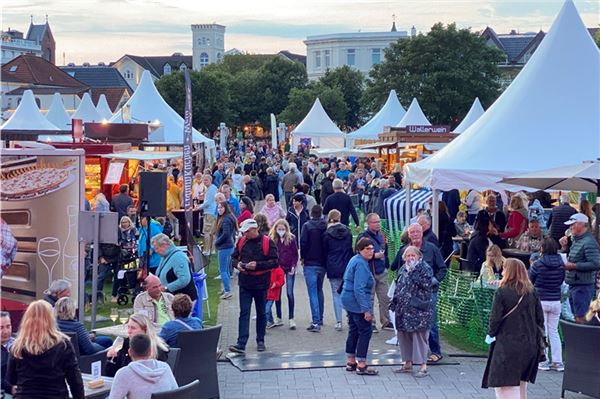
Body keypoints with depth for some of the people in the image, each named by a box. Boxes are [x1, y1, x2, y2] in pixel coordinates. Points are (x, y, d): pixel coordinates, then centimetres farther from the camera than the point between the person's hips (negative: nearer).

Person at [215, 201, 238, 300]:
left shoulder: (225, 219, -18)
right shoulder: (230, 217, 12)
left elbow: (225, 234, -24)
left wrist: (217, 242, -10)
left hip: (224, 247, -10)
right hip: (230, 246, 10)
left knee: (222, 270, -6)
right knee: (226, 269, 17)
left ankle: (227, 291, -7)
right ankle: (226, 289, 25)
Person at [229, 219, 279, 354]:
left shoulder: (267, 242, -7)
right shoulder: (242, 242, 5)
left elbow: (275, 262, -11)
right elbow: (234, 257, 15)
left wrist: (258, 265, -21)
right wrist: (238, 264, -7)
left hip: (261, 284, -2)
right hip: (244, 283, 2)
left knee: (261, 313, 12)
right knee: (244, 313, -4)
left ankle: (260, 341, 25)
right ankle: (241, 344, -9)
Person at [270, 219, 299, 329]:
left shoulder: (291, 238, -6)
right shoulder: (272, 239, -2)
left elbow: (295, 254, -2)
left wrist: (293, 266, -12)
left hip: (289, 269, -2)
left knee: (289, 293, -4)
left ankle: (291, 318, 2)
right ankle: (278, 317, 18)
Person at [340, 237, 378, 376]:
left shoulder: (355, 260, 13)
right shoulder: (361, 264, -19)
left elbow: (346, 279, 23)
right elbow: (359, 289, -25)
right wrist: (366, 309, -26)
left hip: (348, 300, 10)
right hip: (357, 302, -10)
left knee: (354, 330, 16)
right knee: (365, 331, -4)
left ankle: (351, 362, 24)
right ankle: (361, 366, -3)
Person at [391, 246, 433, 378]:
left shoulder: (425, 268, -7)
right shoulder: (403, 269, 15)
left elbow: (426, 284, -22)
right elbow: (398, 287, 22)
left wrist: (413, 272, -20)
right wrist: (395, 303, 18)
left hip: (418, 309, -7)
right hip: (403, 310, 7)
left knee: (419, 336, -7)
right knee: (404, 336, 12)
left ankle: (423, 366, -2)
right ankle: (408, 363, 23)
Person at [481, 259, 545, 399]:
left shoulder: (502, 292, -11)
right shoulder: (531, 292, 5)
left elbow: (495, 318, -12)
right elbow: (540, 318, 8)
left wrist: (491, 333, 5)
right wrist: (537, 337, 18)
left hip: (507, 344, -6)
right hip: (529, 344, 6)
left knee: (505, 382, -4)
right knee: (521, 381, 20)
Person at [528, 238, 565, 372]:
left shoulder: (538, 264, -14)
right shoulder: (561, 264, -3)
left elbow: (530, 281, -1)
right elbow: (561, 281, 9)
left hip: (540, 301, -3)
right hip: (556, 301, 3)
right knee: (554, 331, 12)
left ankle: (543, 361, 7)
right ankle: (557, 362, 12)